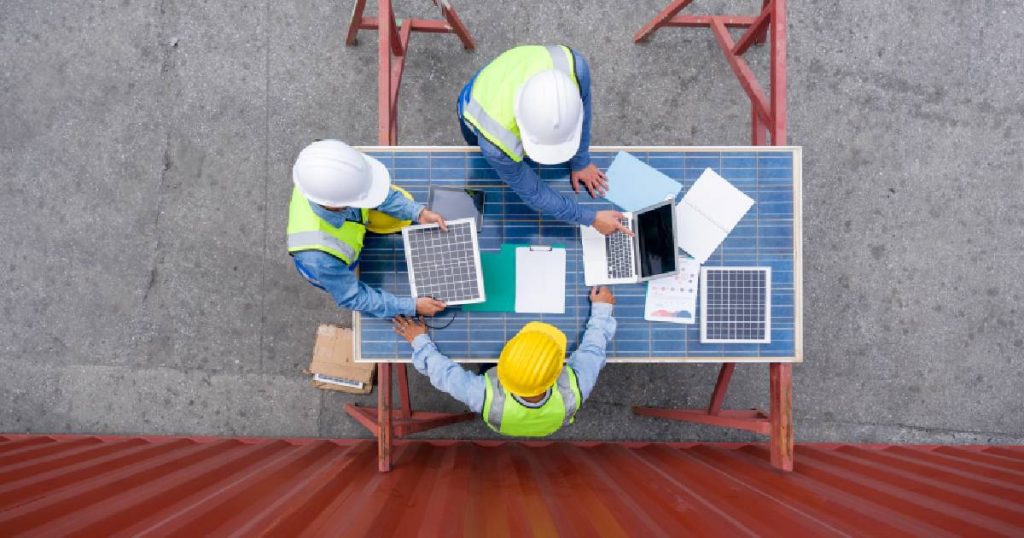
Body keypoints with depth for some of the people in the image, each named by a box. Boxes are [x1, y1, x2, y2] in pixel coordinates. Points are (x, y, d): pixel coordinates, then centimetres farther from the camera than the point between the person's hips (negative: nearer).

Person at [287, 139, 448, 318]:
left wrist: (419, 212, -24)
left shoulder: (324, 179, -38)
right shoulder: (321, 258, -48)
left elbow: (366, 185, -16)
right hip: (332, 270, -3)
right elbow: (352, 297, -28)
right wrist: (412, 307, -26)